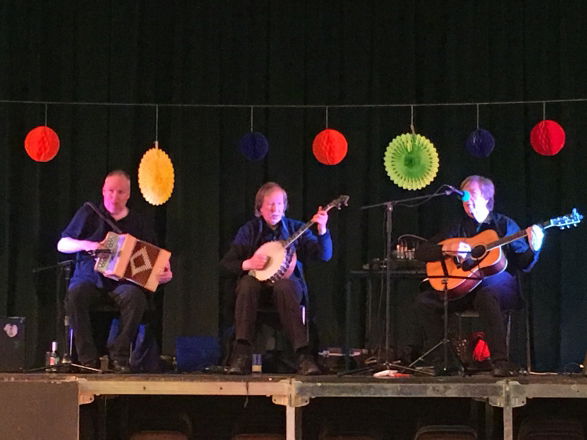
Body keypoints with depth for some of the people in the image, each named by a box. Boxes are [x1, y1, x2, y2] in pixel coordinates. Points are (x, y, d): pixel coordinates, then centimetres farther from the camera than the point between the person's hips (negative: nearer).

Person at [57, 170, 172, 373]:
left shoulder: (137, 223, 12)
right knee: (74, 294, -35)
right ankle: (87, 357, -28)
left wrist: (165, 272, -9)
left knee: (136, 297, -35)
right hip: (90, 279, 0)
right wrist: (85, 244, -13)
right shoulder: (89, 213, 10)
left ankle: (119, 356, -26)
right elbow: (62, 244, 7)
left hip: (123, 282, 0)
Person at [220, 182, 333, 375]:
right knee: (247, 285, -35)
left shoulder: (295, 228, 7)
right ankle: (242, 354, -38)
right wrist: (247, 264, -14)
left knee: (284, 287, -37)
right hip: (257, 281, 1)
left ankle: (303, 354, -41)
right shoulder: (249, 230, 8)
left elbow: (325, 255, -4)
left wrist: (322, 229, -21)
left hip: (288, 282, -1)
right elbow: (225, 263, 6)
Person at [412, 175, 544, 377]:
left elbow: (524, 265, 1)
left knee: (486, 296, -40)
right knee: (424, 301, -19)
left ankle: (500, 361, -41)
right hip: (462, 288, 4)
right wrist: (447, 248, -10)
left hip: (500, 286, -4)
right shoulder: (459, 228, 14)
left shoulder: (505, 225, 6)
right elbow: (421, 252, 8)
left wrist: (533, 248, -20)